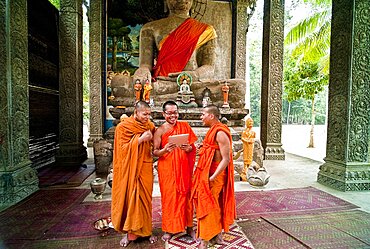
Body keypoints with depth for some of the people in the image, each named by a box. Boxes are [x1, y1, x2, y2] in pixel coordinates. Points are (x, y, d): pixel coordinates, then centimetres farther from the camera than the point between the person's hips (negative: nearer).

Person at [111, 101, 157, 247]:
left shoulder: (150, 126, 4)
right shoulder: (123, 127, -6)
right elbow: (123, 148, -12)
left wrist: (150, 138, -4)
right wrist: (140, 139, -20)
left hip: (145, 168, 3)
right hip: (130, 168, -3)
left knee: (145, 198, 9)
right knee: (130, 198, 4)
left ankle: (145, 230, 26)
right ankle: (129, 232, 20)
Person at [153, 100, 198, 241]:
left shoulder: (185, 126, 4)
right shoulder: (160, 130, -3)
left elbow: (192, 146, 5)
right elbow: (155, 152, -5)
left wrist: (188, 148, -17)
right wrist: (165, 150, -25)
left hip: (184, 167, 2)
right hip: (167, 168, -2)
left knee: (186, 195, 9)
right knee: (169, 197, 5)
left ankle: (189, 227, 27)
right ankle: (169, 229, 25)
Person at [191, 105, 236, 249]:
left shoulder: (220, 133, -19)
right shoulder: (213, 130, 10)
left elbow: (226, 159, -23)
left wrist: (212, 177, -24)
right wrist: (203, 149, 3)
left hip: (214, 175, -9)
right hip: (207, 173, 9)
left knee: (207, 205, 0)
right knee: (214, 204, 19)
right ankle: (217, 234, 35)